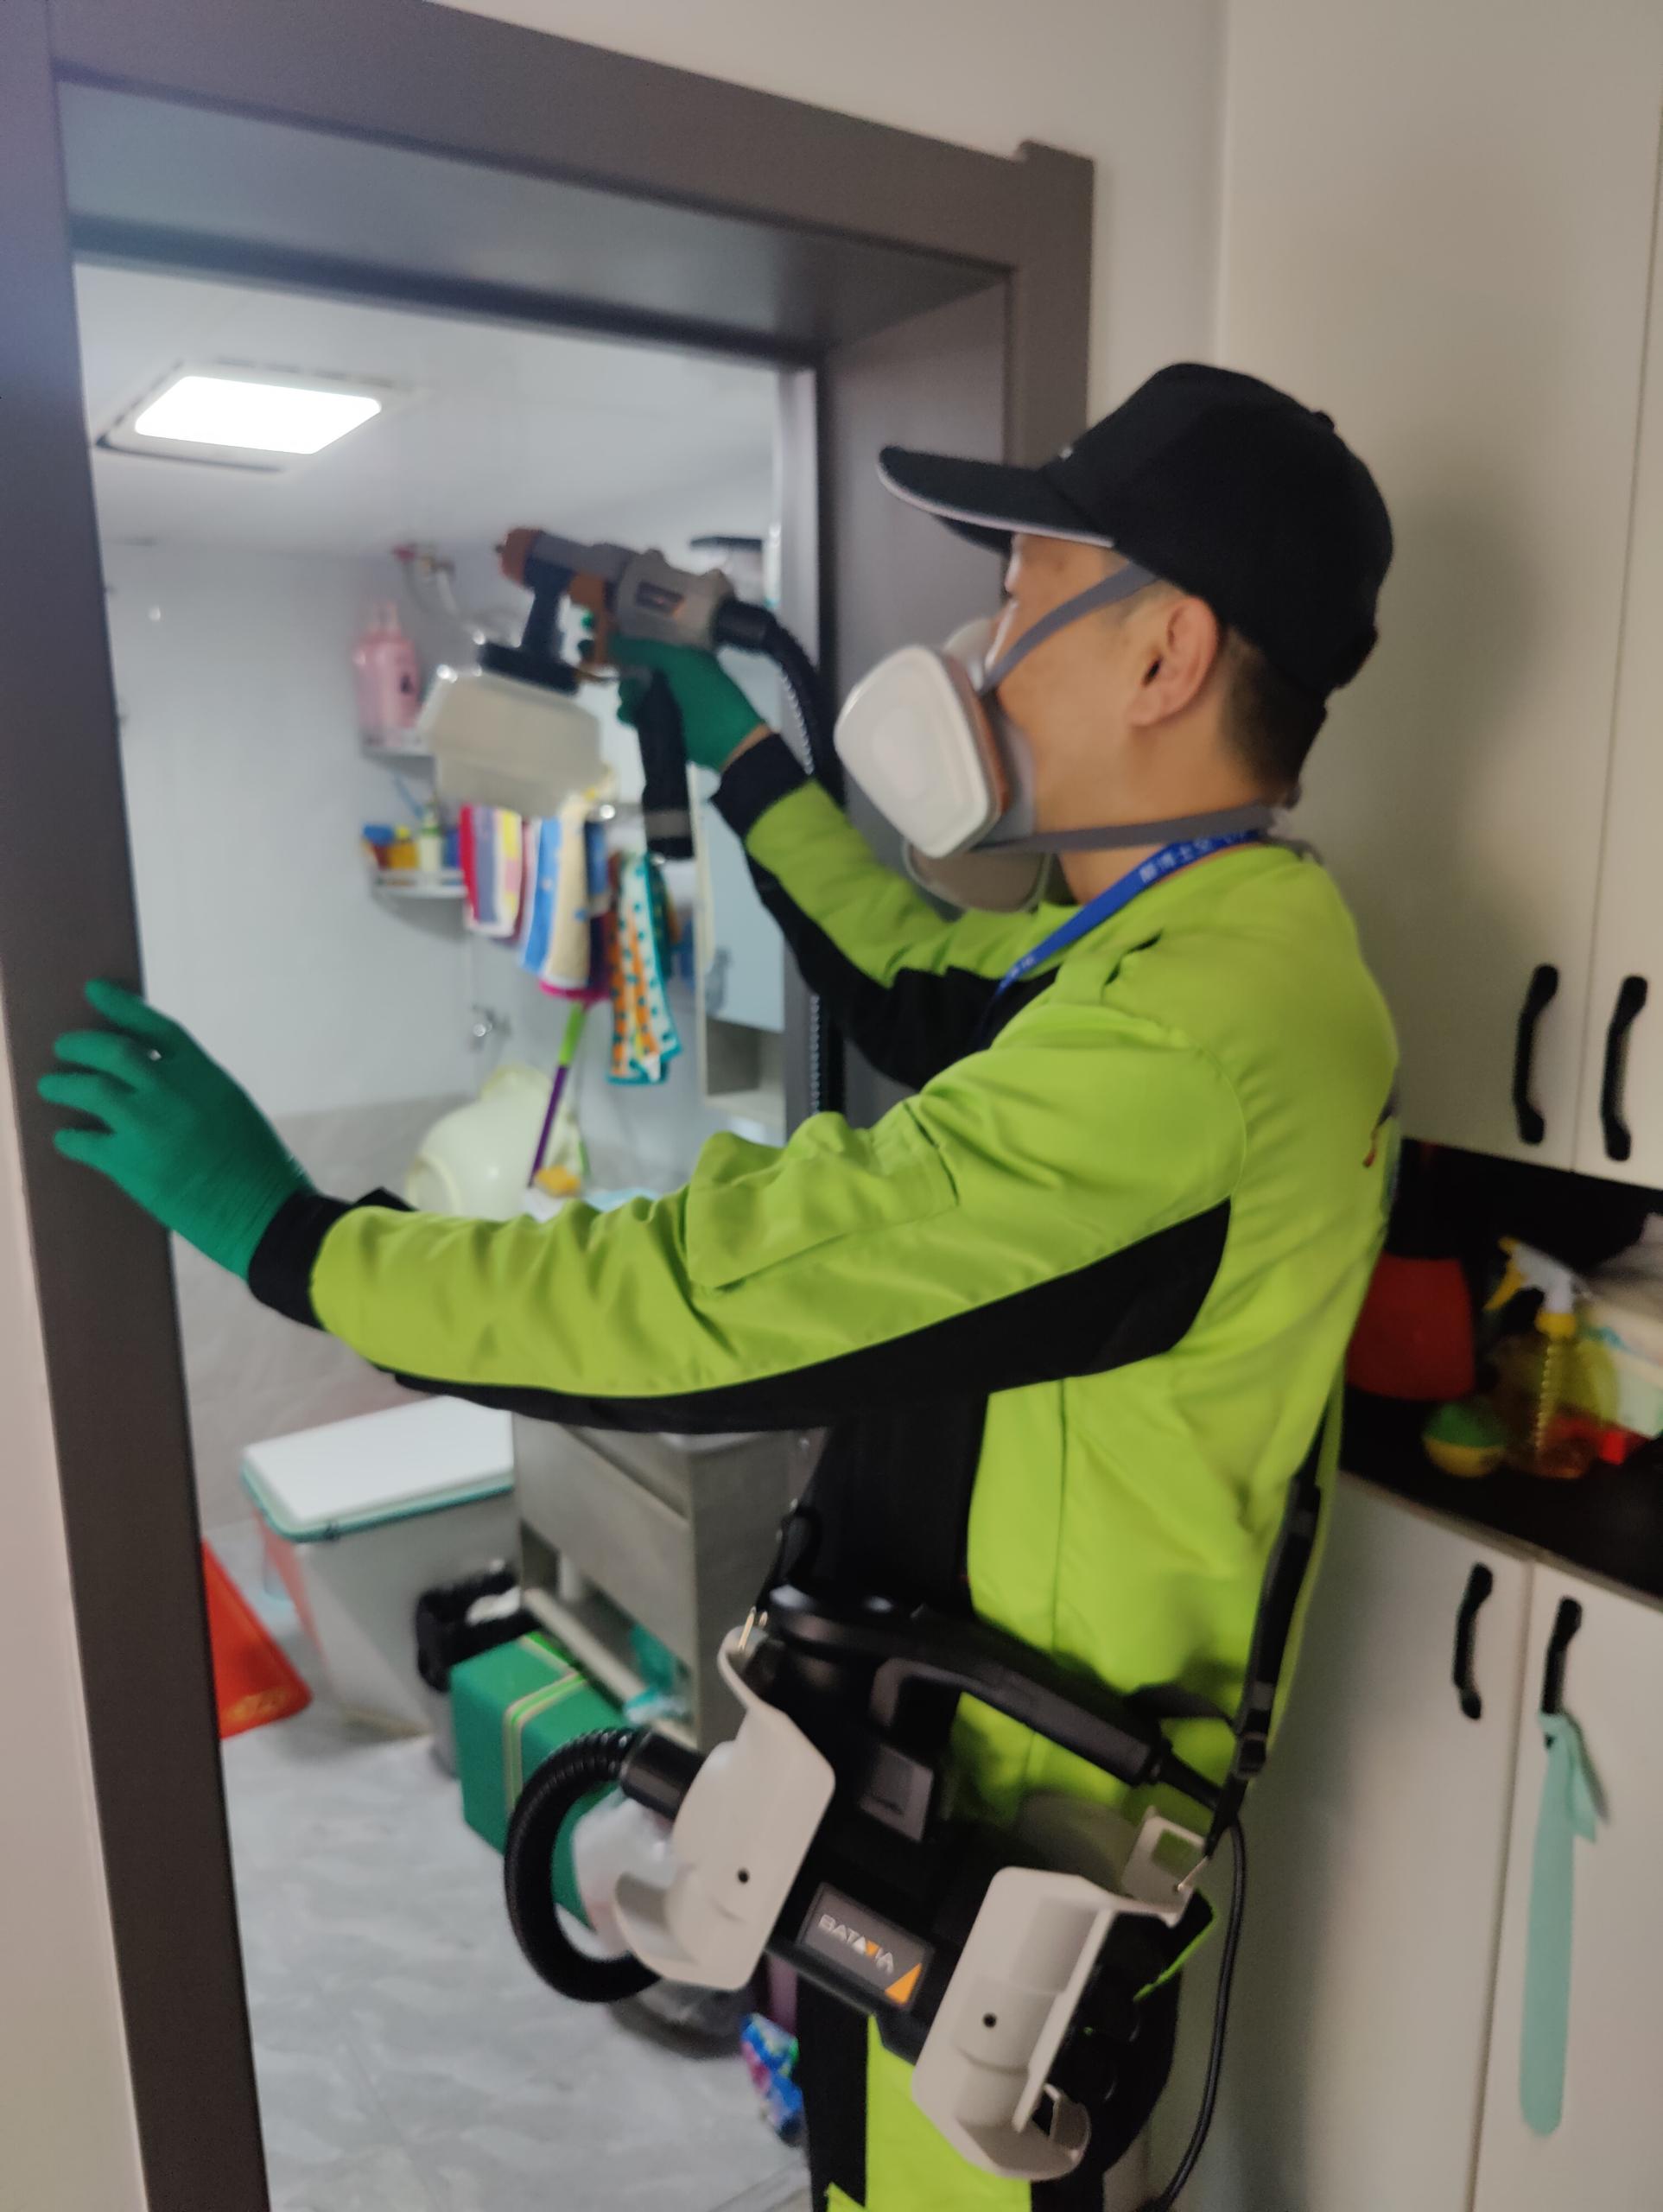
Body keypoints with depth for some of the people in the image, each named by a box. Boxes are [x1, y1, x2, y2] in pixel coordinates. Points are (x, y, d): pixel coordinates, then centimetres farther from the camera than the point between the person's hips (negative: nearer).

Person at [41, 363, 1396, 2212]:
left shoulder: (1179, 1039, -34)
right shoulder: (1212, 938, 0)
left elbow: (700, 1307, -32)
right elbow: (925, 988, 14)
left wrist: (282, 1231, -20)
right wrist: (742, 757, 22)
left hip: (1005, 1838, -8)